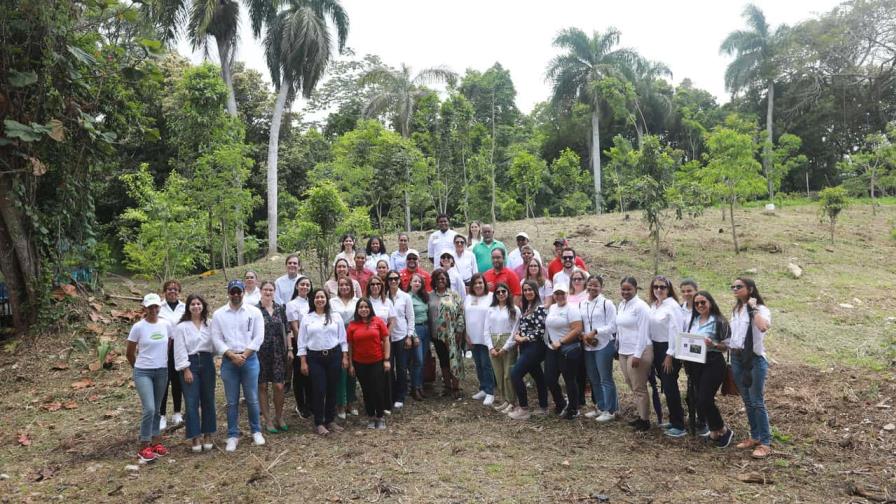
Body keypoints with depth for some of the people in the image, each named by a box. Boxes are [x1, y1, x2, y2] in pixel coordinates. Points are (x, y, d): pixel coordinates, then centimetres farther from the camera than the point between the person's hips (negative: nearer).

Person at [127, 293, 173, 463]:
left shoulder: (166, 325, -1)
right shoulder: (138, 327, -9)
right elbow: (130, 353, 2)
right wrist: (138, 367, 11)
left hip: (162, 372, 4)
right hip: (143, 372, -4)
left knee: (157, 410, 13)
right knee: (149, 409, -13)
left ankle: (155, 442, 25)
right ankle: (144, 447, -2)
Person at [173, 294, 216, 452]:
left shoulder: (209, 324, 6)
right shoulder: (181, 327, -2)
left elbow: (214, 344, 8)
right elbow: (180, 350, -5)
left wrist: (210, 359, -2)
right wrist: (186, 370, -9)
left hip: (207, 363, 3)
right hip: (190, 364, -3)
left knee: (208, 400, 7)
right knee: (192, 402, -2)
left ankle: (207, 435, 18)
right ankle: (195, 437, 6)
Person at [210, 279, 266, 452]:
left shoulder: (254, 312, 1)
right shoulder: (218, 314, 4)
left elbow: (258, 337, -3)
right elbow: (216, 339, -1)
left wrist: (244, 355, -11)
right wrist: (232, 355, -12)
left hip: (250, 359, -1)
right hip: (228, 361, 1)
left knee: (252, 399, 6)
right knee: (232, 401, 7)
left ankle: (256, 431, 21)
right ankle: (233, 436, 17)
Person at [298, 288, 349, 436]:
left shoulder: (335, 317, 4)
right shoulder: (306, 318, 2)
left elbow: (342, 338, 6)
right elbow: (302, 342, 2)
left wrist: (345, 357, 1)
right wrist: (303, 362, -3)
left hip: (334, 356, 1)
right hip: (315, 358, -1)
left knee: (332, 389, 6)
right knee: (318, 390, -3)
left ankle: (330, 420, 19)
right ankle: (319, 423, 10)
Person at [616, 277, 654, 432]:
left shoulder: (640, 306, -13)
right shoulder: (621, 305, 10)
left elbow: (643, 332, -17)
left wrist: (638, 355, -20)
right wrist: (617, 346, 15)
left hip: (638, 352, -8)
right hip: (623, 352, 8)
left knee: (639, 388, -1)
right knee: (632, 386, 15)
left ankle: (645, 419, 11)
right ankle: (641, 415, 26)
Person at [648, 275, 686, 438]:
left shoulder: (672, 305, -14)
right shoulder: (653, 305, 8)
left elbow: (675, 331, -17)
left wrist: (670, 355, -17)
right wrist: (652, 350, 11)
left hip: (669, 349, -7)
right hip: (657, 348, 7)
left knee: (670, 387, -5)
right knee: (665, 386, 14)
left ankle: (679, 426, 4)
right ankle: (674, 419, 27)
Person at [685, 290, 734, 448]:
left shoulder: (719, 322, -9)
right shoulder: (692, 321, 10)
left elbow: (727, 346, -8)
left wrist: (713, 344, -25)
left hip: (713, 364, -7)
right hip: (696, 363, 7)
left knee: (704, 400, -9)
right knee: (701, 400, 10)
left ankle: (724, 431, 13)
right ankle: (714, 431, 27)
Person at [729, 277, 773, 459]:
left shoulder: (760, 309, -9)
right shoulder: (735, 310, 13)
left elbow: (763, 327, -32)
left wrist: (753, 308, -22)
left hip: (755, 359, -7)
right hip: (736, 358, 7)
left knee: (757, 402, -5)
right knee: (747, 401, 14)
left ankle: (765, 443, 2)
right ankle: (755, 437, 25)